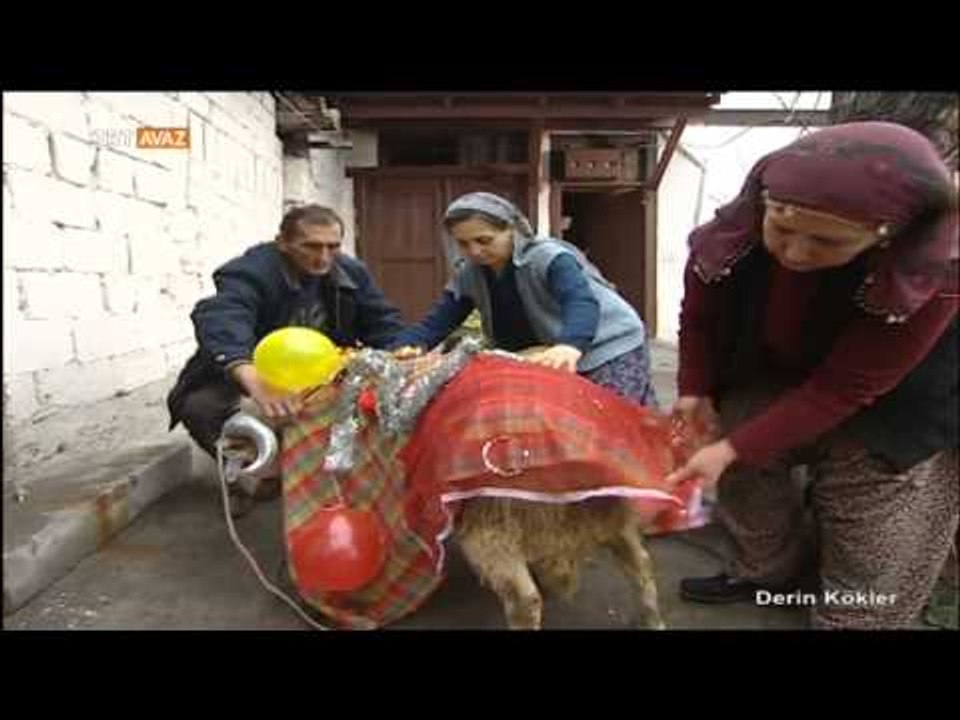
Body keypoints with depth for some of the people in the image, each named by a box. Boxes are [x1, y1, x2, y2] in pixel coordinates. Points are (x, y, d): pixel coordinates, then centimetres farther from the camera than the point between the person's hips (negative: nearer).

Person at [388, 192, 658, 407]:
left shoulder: (548, 258, -24)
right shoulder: (467, 277, -5)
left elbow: (582, 303, -41)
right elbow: (436, 322, -9)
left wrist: (570, 346, -63)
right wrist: (403, 348, -30)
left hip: (613, 351, -6)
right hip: (550, 363, 7)